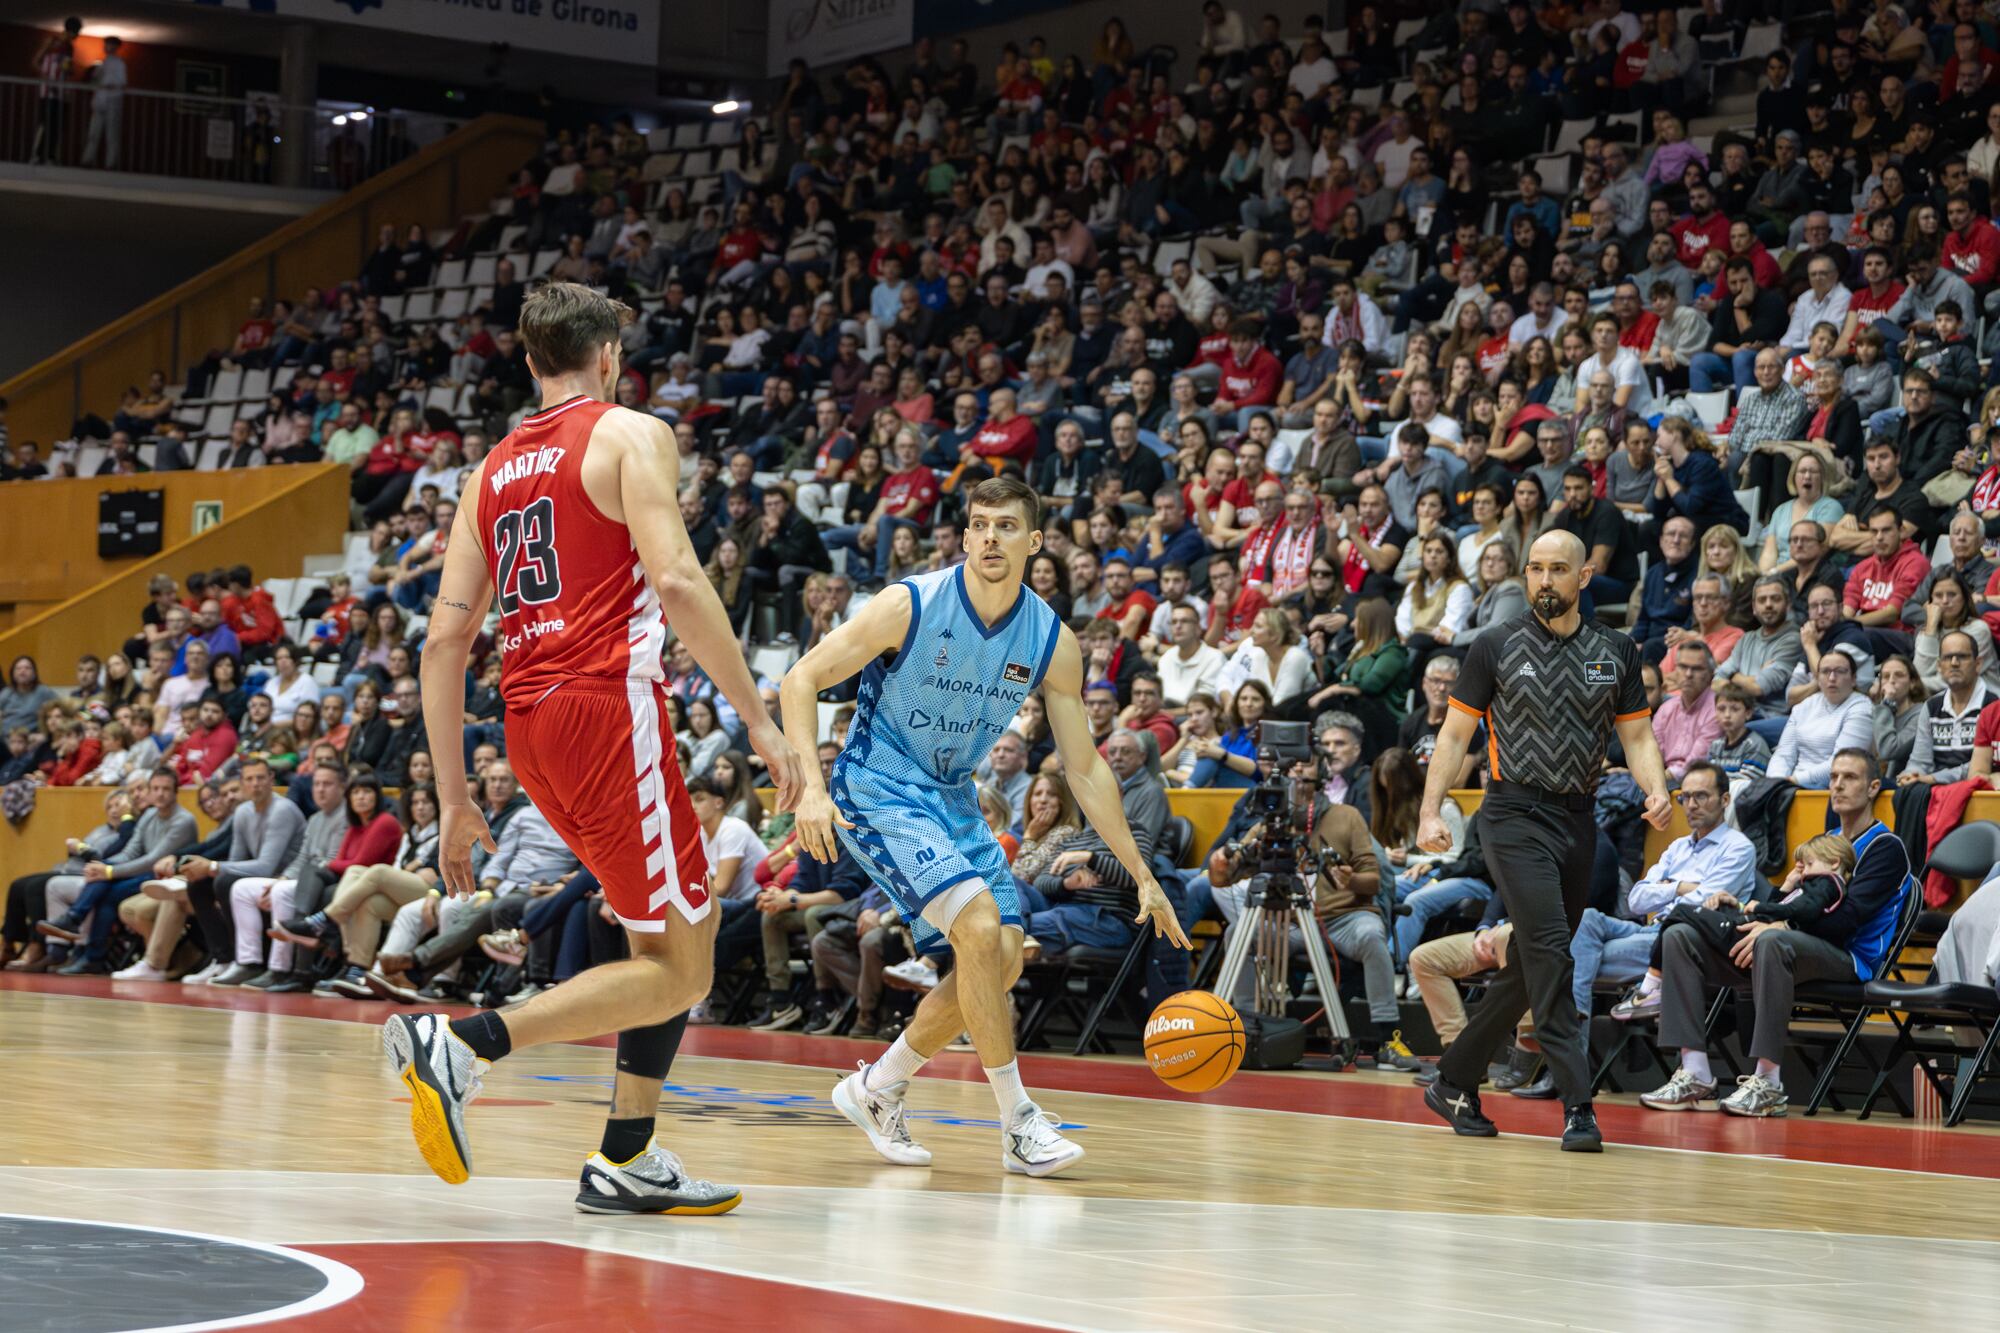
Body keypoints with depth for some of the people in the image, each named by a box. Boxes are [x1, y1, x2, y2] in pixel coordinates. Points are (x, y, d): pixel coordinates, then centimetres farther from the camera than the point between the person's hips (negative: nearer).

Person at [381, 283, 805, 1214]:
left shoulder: (494, 469, 19)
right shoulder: (632, 435, 0)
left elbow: (444, 640, 13)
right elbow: (676, 581, -16)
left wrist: (454, 799, 15)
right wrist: (758, 718, -14)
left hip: (529, 721, 8)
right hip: (608, 706, -8)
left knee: (684, 931, 19)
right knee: (675, 971, -3)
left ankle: (626, 1162, 15)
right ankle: (460, 1045, -17)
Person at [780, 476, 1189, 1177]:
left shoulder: (1053, 642, -6)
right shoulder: (910, 605, -19)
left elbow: (1085, 767, 1)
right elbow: (801, 680, -15)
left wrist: (1141, 875, -1)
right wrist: (812, 788, -27)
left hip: (953, 799, 6)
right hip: (877, 790, -6)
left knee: (1002, 958, 0)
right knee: (980, 923, -23)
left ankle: (876, 1088, 18)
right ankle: (1017, 1121, -14)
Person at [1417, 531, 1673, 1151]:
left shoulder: (1616, 653, 9)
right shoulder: (1496, 648, 1)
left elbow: (1637, 736, 10)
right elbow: (1455, 733, 4)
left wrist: (1656, 791, -9)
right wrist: (1431, 811, -6)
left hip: (1578, 821, 4)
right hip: (1515, 815, -4)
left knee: (1529, 968, 9)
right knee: (1550, 954, -18)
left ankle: (1454, 1082, 24)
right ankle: (1577, 1107, -20)